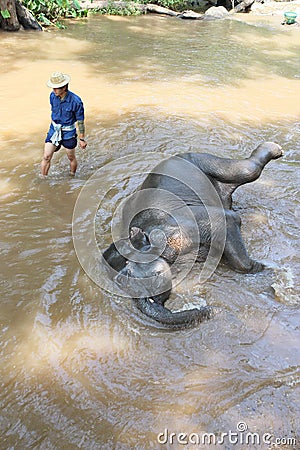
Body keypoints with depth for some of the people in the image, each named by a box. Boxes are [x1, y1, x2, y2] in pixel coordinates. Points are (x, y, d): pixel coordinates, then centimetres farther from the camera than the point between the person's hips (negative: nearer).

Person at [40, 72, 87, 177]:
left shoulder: (76, 101, -23)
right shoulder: (52, 96, -7)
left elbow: (80, 122, -13)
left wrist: (82, 139, -8)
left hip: (68, 133, -4)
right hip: (54, 130, 4)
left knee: (71, 158, 15)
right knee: (46, 157, -1)